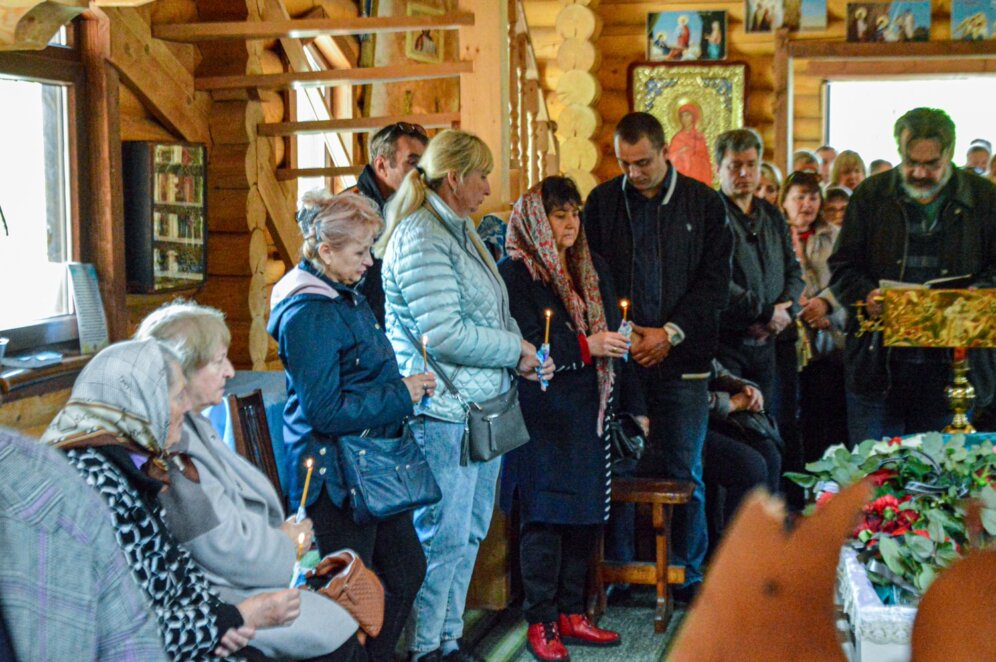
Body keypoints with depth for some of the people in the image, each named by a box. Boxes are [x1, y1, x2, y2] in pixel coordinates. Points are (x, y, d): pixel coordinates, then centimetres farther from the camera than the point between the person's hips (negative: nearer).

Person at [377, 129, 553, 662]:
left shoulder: (462, 232, 17)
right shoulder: (421, 239, -15)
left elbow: (491, 314, 25)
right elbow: (444, 334, -23)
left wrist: (523, 355, 7)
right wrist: (515, 349, -11)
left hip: (482, 406, 10)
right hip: (443, 412, -10)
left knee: (470, 533, 15)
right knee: (443, 536, -3)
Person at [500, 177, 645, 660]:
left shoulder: (594, 270, 15)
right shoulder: (515, 273, -5)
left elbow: (613, 339, 17)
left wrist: (634, 405, 15)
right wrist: (584, 346, -21)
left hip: (590, 411, 6)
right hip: (540, 415, -6)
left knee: (585, 513, 9)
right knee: (544, 516, -3)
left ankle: (570, 614, 20)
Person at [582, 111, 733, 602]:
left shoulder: (704, 204, 5)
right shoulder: (602, 202, 7)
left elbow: (716, 281, 2)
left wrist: (671, 333, -7)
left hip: (681, 360, 0)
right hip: (620, 358, 0)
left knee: (684, 472, 5)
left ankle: (690, 576, 17)